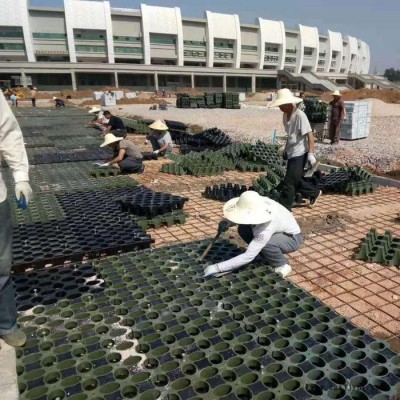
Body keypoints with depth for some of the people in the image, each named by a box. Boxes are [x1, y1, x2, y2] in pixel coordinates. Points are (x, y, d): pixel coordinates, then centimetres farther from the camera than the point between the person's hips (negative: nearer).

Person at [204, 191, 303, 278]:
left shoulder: (266, 228, -40)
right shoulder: (257, 203, -23)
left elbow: (248, 257, -39)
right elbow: (240, 216, -1)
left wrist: (217, 268, -35)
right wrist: (228, 222, -23)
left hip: (292, 238, -7)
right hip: (280, 232, 7)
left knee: (266, 243, -37)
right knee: (243, 229, -11)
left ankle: (282, 265, -6)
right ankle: (270, 257, 6)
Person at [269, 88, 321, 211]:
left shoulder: (300, 115, -20)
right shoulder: (285, 115, 5)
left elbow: (310, 135, -20)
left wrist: (311, 153, -24)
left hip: (299, 154, -9)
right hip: (291, 153, 9)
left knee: (288, 183, -5)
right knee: (295, 180, 19)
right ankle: (314, 193, 40)